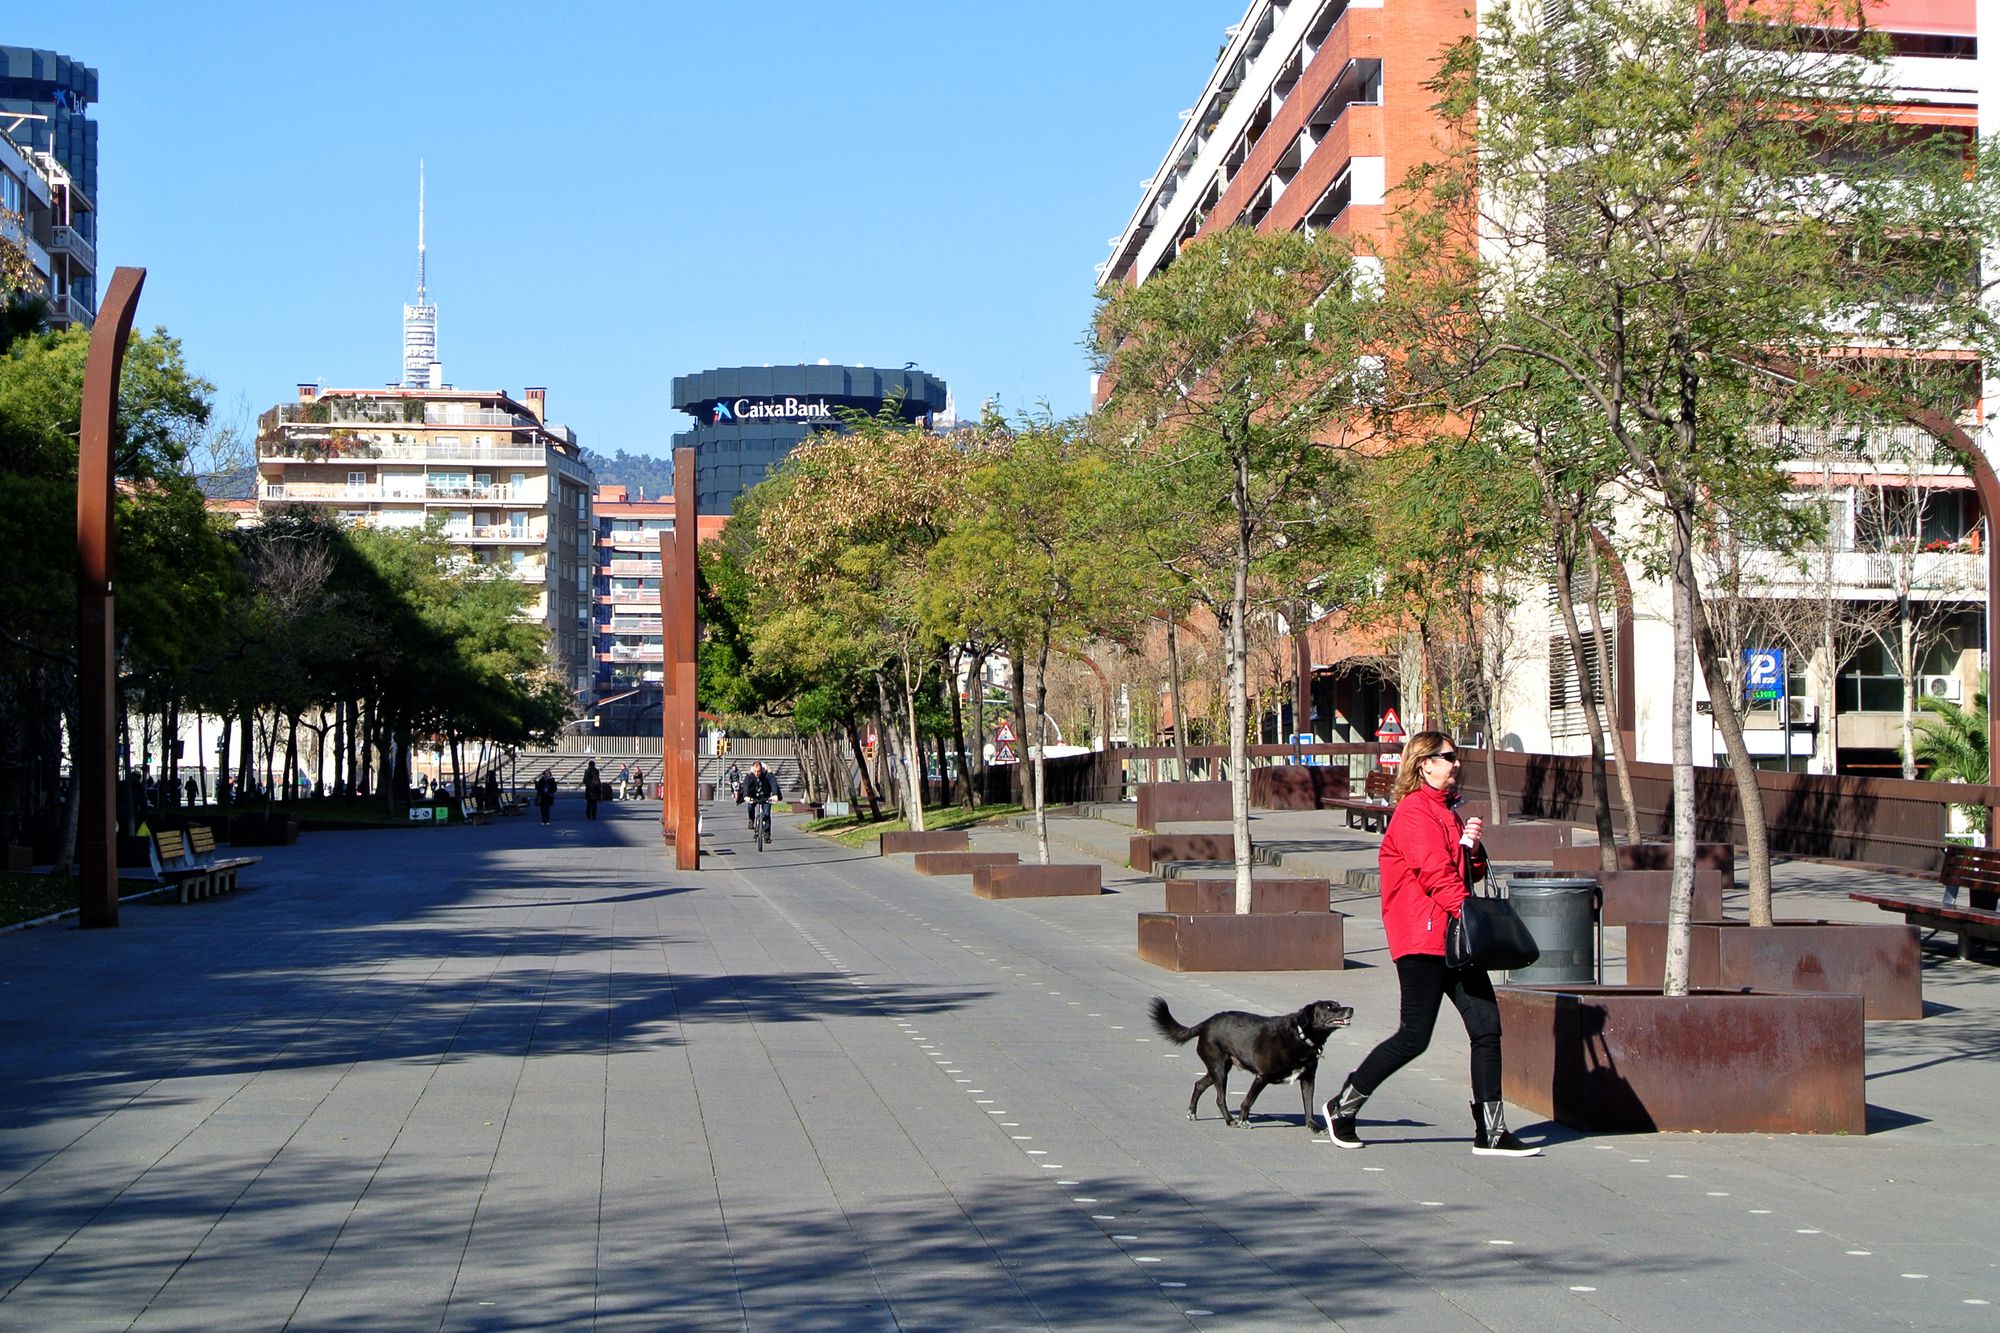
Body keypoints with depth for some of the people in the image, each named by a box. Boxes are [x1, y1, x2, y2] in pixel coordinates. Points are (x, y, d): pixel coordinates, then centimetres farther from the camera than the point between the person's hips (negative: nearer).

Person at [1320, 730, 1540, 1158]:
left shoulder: (1446, 811, 20)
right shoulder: (1414, 811, -9)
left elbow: (1466, 874, 23)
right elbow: (1436, 874, -18)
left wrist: (1470, 847, 2)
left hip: (1454, 938, 9)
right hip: (1421, 937, -9)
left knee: (1487, 1027, 0)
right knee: (1414, 1037, -6)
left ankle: (1491, 1133, 4)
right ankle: (1342, 1107, 11)